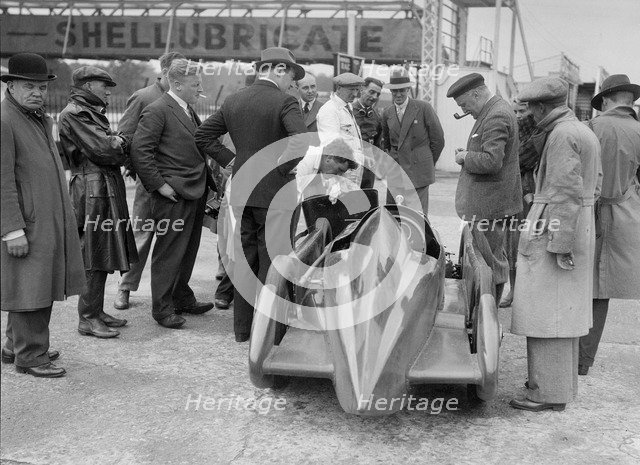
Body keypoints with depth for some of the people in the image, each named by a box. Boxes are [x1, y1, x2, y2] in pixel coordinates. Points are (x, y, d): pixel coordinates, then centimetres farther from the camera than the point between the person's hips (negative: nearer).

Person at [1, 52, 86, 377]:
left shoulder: (42, 119, 17)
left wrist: (64, 218, 19)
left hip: (51, 222, 9)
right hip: (27, 225, -9)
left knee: (41, 287, 16)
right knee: (29, 288, -2)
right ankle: (30, 356, 9)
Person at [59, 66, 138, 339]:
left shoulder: (92, 112, 21)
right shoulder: (73, 113, -10)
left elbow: (115, 145, 17)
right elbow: (101, 150, -16)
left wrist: (116, 142, -3)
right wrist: (119, 145, 2)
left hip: (108, 189, 10)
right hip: (93, 189, -10)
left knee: (102, 254, 12)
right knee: (94, 255, -6)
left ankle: (96, 311, 21)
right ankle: (88, 318, 1)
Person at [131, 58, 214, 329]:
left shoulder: (189, 110, 17)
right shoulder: (157, 111, -11)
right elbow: (140, 151, -16)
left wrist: (209, 182, 15)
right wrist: (158, 185, -17)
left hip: (196, 193, 9)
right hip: (173, 195, -9)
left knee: (188, 250, 16)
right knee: (168, 253, -1)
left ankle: (182, 298, 29)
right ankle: (162, 308, 9)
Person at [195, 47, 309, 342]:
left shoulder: (233, 101, 7)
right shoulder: (284, 102, -11)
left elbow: (203, 136, 11)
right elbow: (301, 142, -27)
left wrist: (231, 160, 10)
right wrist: (283, 169, -14)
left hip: (241, 192, 6)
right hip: (273, 193, -5)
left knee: (244, 259, 15)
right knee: (271, 262, 4)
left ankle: (242, 328, 22)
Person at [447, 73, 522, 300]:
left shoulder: (496, 117, -19)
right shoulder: (493, 112, 14)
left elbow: (492, 161, -27)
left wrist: (465, 157, -12)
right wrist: (468, 154, 10)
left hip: (489, 204, -11)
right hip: (484, 201, 11)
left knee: (489, 260, -3)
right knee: (494, 258, 16)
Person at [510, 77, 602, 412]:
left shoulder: (562, 135, -15)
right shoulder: (585, 132, 16)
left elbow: (568, 192, -21)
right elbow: (593, 187, 17)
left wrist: (560, 245, -21)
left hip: (552, 231, -10)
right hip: (581, 228, 10)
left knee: (545, 312, -5)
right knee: (564, 309, 16)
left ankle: (549, 392, 0)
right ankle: (564, 380, 26)